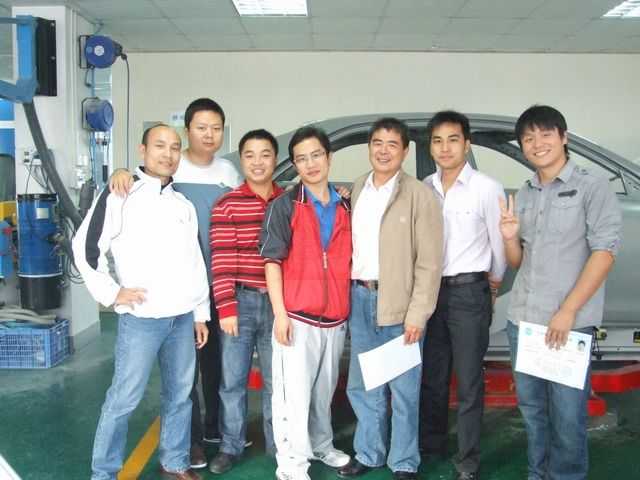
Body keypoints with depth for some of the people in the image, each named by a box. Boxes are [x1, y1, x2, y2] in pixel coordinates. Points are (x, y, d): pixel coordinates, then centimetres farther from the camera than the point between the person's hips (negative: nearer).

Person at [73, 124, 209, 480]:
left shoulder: (184, 205, 13)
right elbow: (87, 247, -4)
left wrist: (201, 313, 14)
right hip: (141, 318, -5)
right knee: (125, 398, 0)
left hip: (183, 318, 5)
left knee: (180, 395, 12)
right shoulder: (120, 196, -4)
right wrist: (112, 292, -8)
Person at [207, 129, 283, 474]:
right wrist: (226, 307, -11)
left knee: (276, 379, 13)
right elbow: (221, 261, -7)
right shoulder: (227, 205, -3)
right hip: (241, 301, -2)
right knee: (233, 379, 7)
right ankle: (230, 446, 23)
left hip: (278, 302, 2)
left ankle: (278, 445, 28)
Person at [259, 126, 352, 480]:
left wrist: (348, 306, 11)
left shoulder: (344, 207, 11)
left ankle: (321, 446, 34)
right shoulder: (284, 206, -3)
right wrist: (280, 313, -13)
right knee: (294, 393, -1)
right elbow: (273, 262, -6)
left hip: (335, 317, 5)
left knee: (325, 389, 17)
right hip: (297, 316, -4)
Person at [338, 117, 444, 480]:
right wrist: (348, 293, 6)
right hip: (360, 297, 5)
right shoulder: (357, 189, 10)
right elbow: (351, 243, 12)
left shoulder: (420, 195, -7)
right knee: (362, 384, 14)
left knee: (403, 388, 6)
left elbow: (429, 261, -10)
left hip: (399, 301, -5)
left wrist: (418, 313, -14)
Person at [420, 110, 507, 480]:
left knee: (469, 382, 3)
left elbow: (499, 243, -1)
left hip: (469, 292, -4)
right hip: (430, 290, 4)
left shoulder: (487, 189, -8)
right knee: (431, 376, 15)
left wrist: (494, 286, 7)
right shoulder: (424, 189, 4)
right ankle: (432, 444, 33)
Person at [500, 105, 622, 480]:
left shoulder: (592, 187, -3)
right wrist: (510, 238, -6)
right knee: (532, 407, 14)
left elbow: (605, 252, -10)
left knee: (567, 414, 0)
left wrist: (568, 311, -15)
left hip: (571, 321, -5)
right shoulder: (523, 195, 12)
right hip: (521, 319, 5)